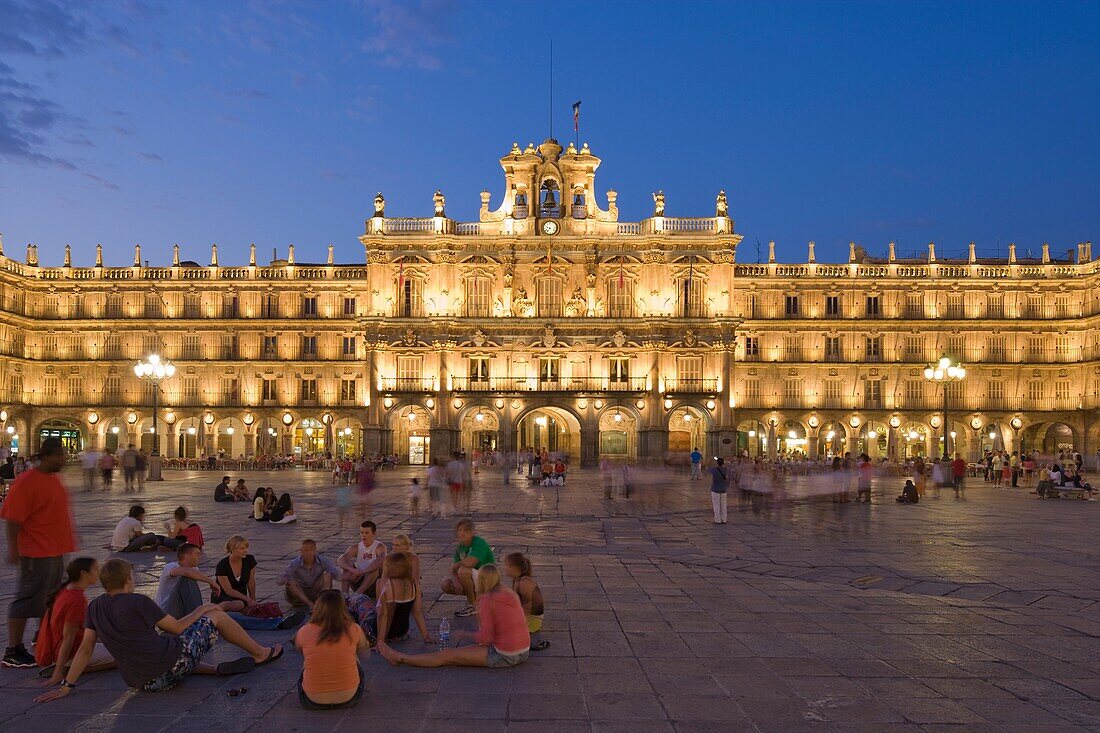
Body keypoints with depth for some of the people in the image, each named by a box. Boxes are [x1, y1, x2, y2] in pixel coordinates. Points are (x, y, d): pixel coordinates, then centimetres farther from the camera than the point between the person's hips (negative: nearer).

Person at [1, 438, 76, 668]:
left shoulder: (54, 477, 10)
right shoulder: (26, 481, -17)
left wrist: (67, 542, 24)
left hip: (55, 551, 9)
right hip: (36, 552, -9)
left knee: (50, 597, 18)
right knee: (27, 598, -3)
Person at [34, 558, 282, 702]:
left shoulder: (95, 607, 6)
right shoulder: (139, 602, -13)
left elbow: (86, 648, 6)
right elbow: (177, 627, -3)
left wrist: (66, 686, 15)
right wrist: (202, 610, 13)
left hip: (142, 683, 7)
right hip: (170, 665, -7)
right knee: (216, 615, 9)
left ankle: (218, 669, 21)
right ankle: (260, 653, 24)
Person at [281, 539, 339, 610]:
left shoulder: (323, 561, -13)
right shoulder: (295, 563, -16)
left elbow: (337, 574, -21)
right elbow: (281, 582, -24)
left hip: (316, 593, 1)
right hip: (300, 594, -1)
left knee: (327, 575, -20)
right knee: (290, 584, -28)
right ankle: (310, 604, -33)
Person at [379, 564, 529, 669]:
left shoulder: (487, 600, -12)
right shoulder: (511, 594, 11)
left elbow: (485, 638, -12)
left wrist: (463, 634, 4)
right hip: (524, 652, 8)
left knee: (447, 655, 1)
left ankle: (400, 658, 10)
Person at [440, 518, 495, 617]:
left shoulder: (479, 543, -21)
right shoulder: (460, 548, 3)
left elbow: (470, 563, -35)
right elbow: (454, 570, 1)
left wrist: (456, 566, -15)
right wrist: (455, 580, -22)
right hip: (475, 580, 8)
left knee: (463, 571, -32)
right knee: (446, 585, -5)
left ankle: (473, 606, -14)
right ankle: (475, 596, 11)